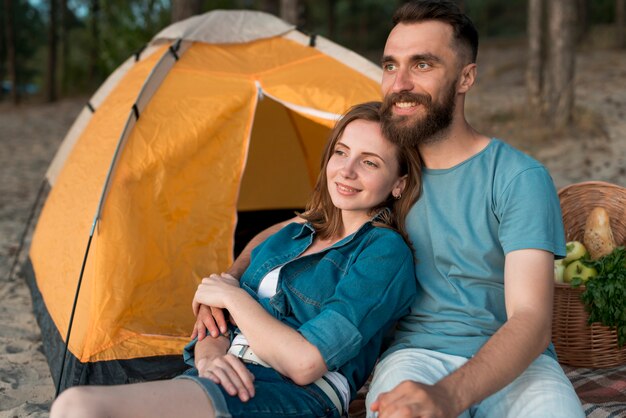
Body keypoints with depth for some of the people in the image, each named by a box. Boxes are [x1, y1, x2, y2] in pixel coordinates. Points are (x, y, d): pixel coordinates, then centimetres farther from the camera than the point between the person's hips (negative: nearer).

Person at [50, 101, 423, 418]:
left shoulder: (385, 252, -2)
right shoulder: (289, 237, 22)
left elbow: (304, 364, -13)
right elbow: (218, 328, 20)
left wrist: (232, 295, -1)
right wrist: (209, 357, -5)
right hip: (225, 385, 7)